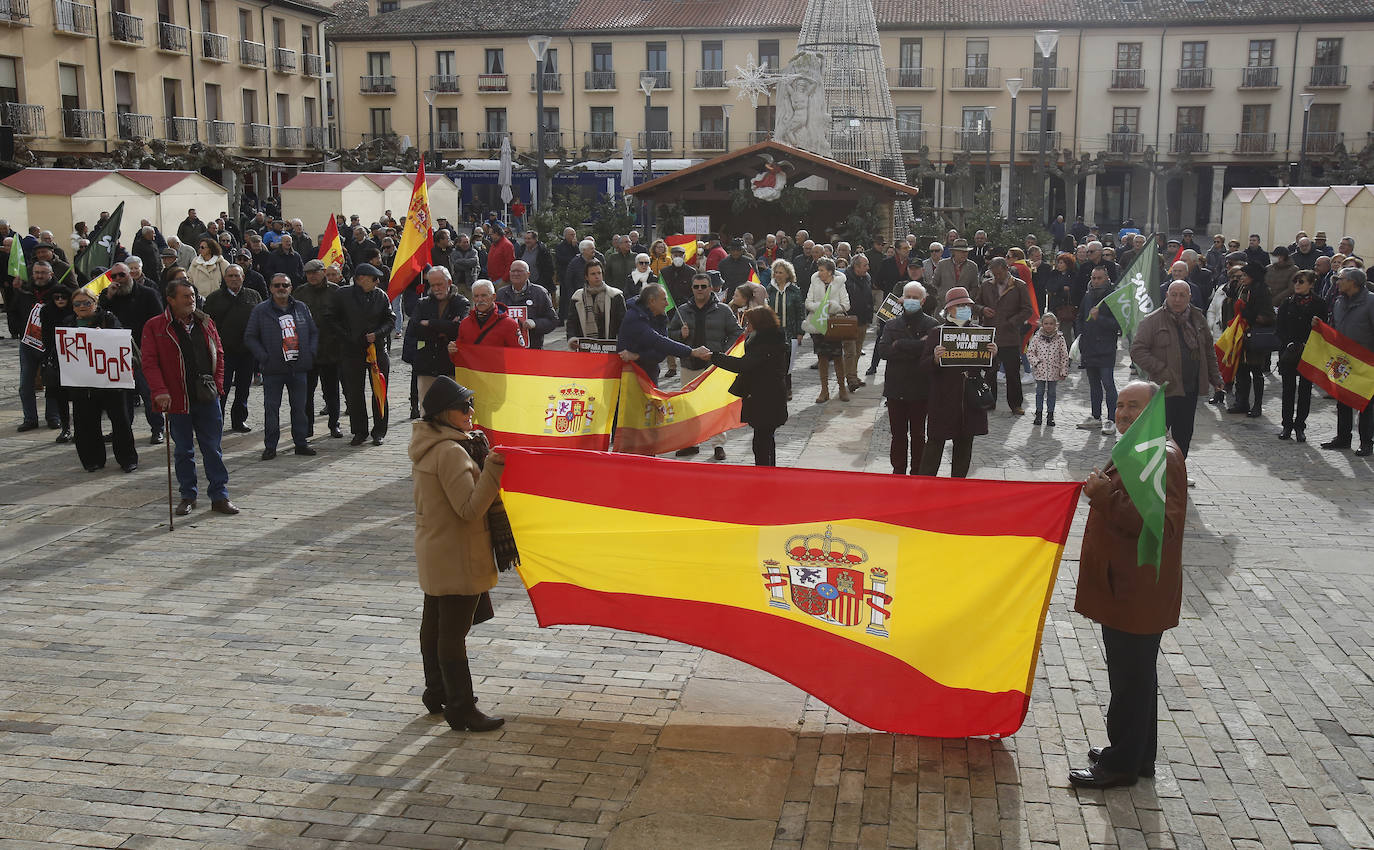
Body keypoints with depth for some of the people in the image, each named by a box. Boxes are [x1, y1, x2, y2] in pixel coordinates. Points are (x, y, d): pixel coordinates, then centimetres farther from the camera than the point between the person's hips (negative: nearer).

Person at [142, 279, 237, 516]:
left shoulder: (205, 323, 9)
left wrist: (217, 385, 4)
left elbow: (219, 354, 14)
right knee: (183, 451, 9)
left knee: (213, 449, 5)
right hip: (177, 400, -2)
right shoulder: (155, 327, -2)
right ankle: (188, 496, 21)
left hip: (208, 398, 2)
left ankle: (220, 496, 11)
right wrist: (160, 391, -16)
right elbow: (149, 362, -6)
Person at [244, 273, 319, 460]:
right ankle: (270, 446, 8)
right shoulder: (260, 311, 1)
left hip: (299, 368, 3)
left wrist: (311, 354, 3)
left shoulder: (302, 308, 11)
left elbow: (314, 332, 17)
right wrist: (264, 357, -9)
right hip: (273, 369, -3)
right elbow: (250, 337, 1)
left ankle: (301, 443, 17)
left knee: (300, 407, 8)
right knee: (271, 408, 0)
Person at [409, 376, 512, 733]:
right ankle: (461, 709, 6)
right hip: (457, 558, -10)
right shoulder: (451, 452, -24)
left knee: (433, 624, 19)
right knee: (453, 632, -3)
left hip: (434, 553, 10)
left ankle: (437, 693, 33)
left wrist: (477, 452, 12)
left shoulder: (426, 444, 7)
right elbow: (471, 508, -27)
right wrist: (492, 469, -30)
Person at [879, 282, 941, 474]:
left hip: (920, 389, -2)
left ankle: (917, 473, 15)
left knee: (918, 435, 7)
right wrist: (916, 348, -15)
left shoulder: (932, 325, -1)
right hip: (895, 388, 2)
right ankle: (898, 472, 18)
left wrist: (900, 345, -14)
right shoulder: (892, 324, 9)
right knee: (898, 434, 8)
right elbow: (883, 351, -7)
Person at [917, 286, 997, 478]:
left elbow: (990, 367, 11)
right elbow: (923, 367, -6)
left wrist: (993, 354, -10)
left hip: (971, 400, 4)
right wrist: (935, 359, -26)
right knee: (935, 443, -1)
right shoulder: (936, 333, -3)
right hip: (943, 399, -4)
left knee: (965, 444, 12)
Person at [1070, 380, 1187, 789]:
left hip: (1138, 595, -11)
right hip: (1123, 587, 11)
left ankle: (1122, 763, 11)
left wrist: (1106, 495, -28)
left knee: (1131, 678, 0)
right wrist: (1102, 490, 13)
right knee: (1135, 674, 20)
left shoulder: (1162, 458, -19)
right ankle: (1137, 754, 32)